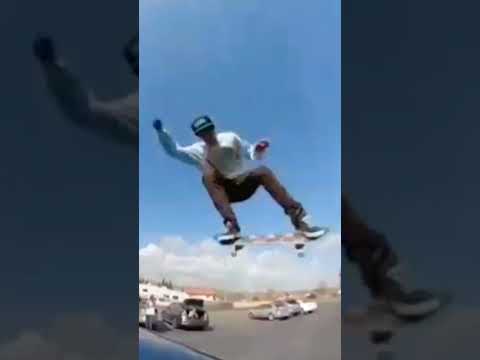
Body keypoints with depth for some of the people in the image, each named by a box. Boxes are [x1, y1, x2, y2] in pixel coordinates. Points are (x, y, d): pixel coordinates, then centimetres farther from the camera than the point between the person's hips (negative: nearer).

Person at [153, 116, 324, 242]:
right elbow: (173, 151, -8)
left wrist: (258, 150, -24)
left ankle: (299, 218, -34)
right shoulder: (198, 151, -2)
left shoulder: (230, 138, -1)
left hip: (244, 183, 1)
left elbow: (252, 154, -1)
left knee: (263, 171, -31)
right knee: (208, 174, -32)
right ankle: (231, 226, -42)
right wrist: (161, 132, -23)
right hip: (225, 191, 0)